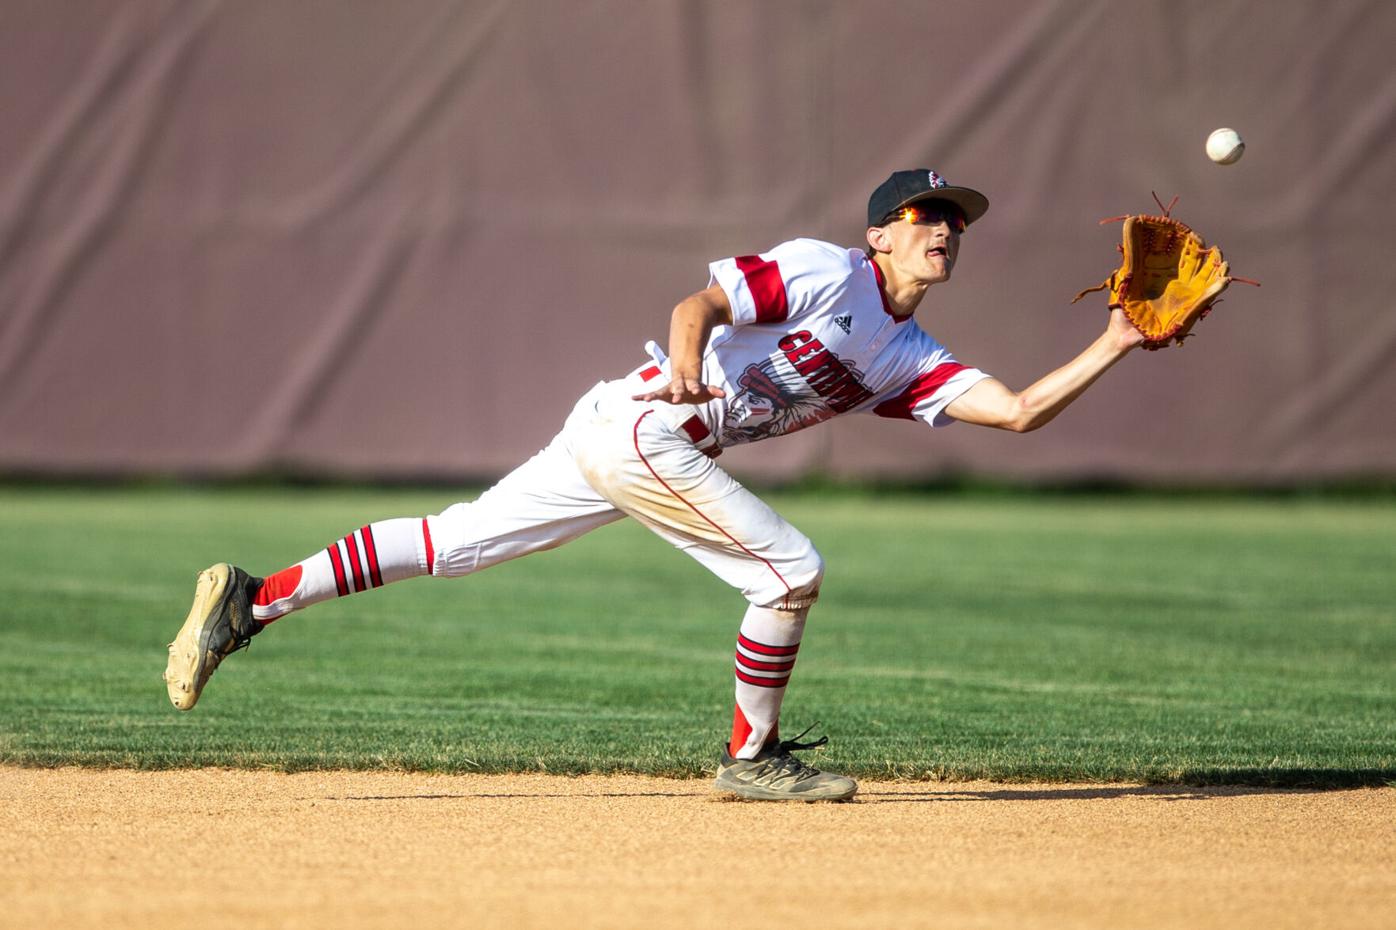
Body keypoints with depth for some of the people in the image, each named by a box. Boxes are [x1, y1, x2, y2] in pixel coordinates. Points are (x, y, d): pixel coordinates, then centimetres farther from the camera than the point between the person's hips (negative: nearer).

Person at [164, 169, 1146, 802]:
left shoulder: (912, 360, 14)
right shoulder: (826, 271, -8)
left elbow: (1019, 409, 7)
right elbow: (699, 302, -17)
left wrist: (1115, 347, 1)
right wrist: (688, 366, -37)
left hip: (616, 444, 8)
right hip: (639, 426, -8)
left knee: (455, 544, 6)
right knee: (791, 570, -7)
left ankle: (255, 600, 5)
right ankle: (753, 754, 9)